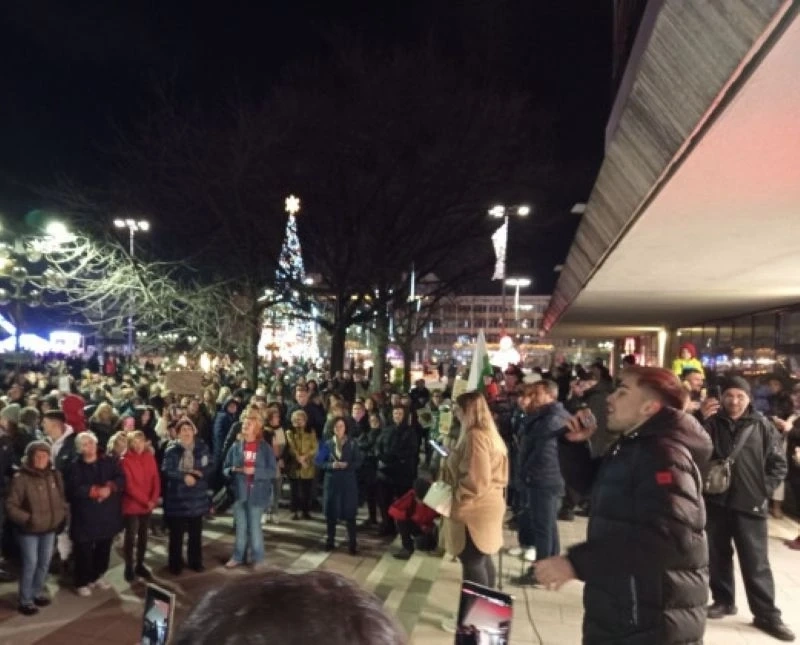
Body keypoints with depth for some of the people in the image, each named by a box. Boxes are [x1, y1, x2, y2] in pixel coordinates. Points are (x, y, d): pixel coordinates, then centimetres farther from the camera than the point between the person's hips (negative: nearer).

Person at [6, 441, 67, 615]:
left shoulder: (55, 476, -1)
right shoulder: (21, 478, -17)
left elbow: (62, 498, 11)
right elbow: (10, 505, -14)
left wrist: (62, 515, 1)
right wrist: (27, 519, -20)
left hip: (50, 529, 5)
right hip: (29, 530, -5)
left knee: (45, 562, 15)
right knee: (30, 564, -1)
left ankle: (37, 592, 34)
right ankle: (25, 600, 15)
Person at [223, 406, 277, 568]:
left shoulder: (265, 447, -6)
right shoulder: (236, 446, 2)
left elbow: (273, 471, -8)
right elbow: (225, 468, 7)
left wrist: (255, 471, -20)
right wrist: (232, 470, -15)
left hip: (256, 493, -3)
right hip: (239, 493, 3)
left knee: (254, 526, 5)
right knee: (240, 527, 12)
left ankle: (257, 558, 18)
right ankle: (238, 557, 26)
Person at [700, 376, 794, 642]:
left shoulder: (762, 425, 0)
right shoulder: (712, 422, 3)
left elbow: (779, 463, 4)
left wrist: (764, 490, -4)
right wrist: (701, 419, -22)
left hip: (750, 504, -2)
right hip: (716, 501, 2)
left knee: (756, 562, 3)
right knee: (718, 556, 13)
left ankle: (767, 615, 15)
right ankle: (723, 600, 29)